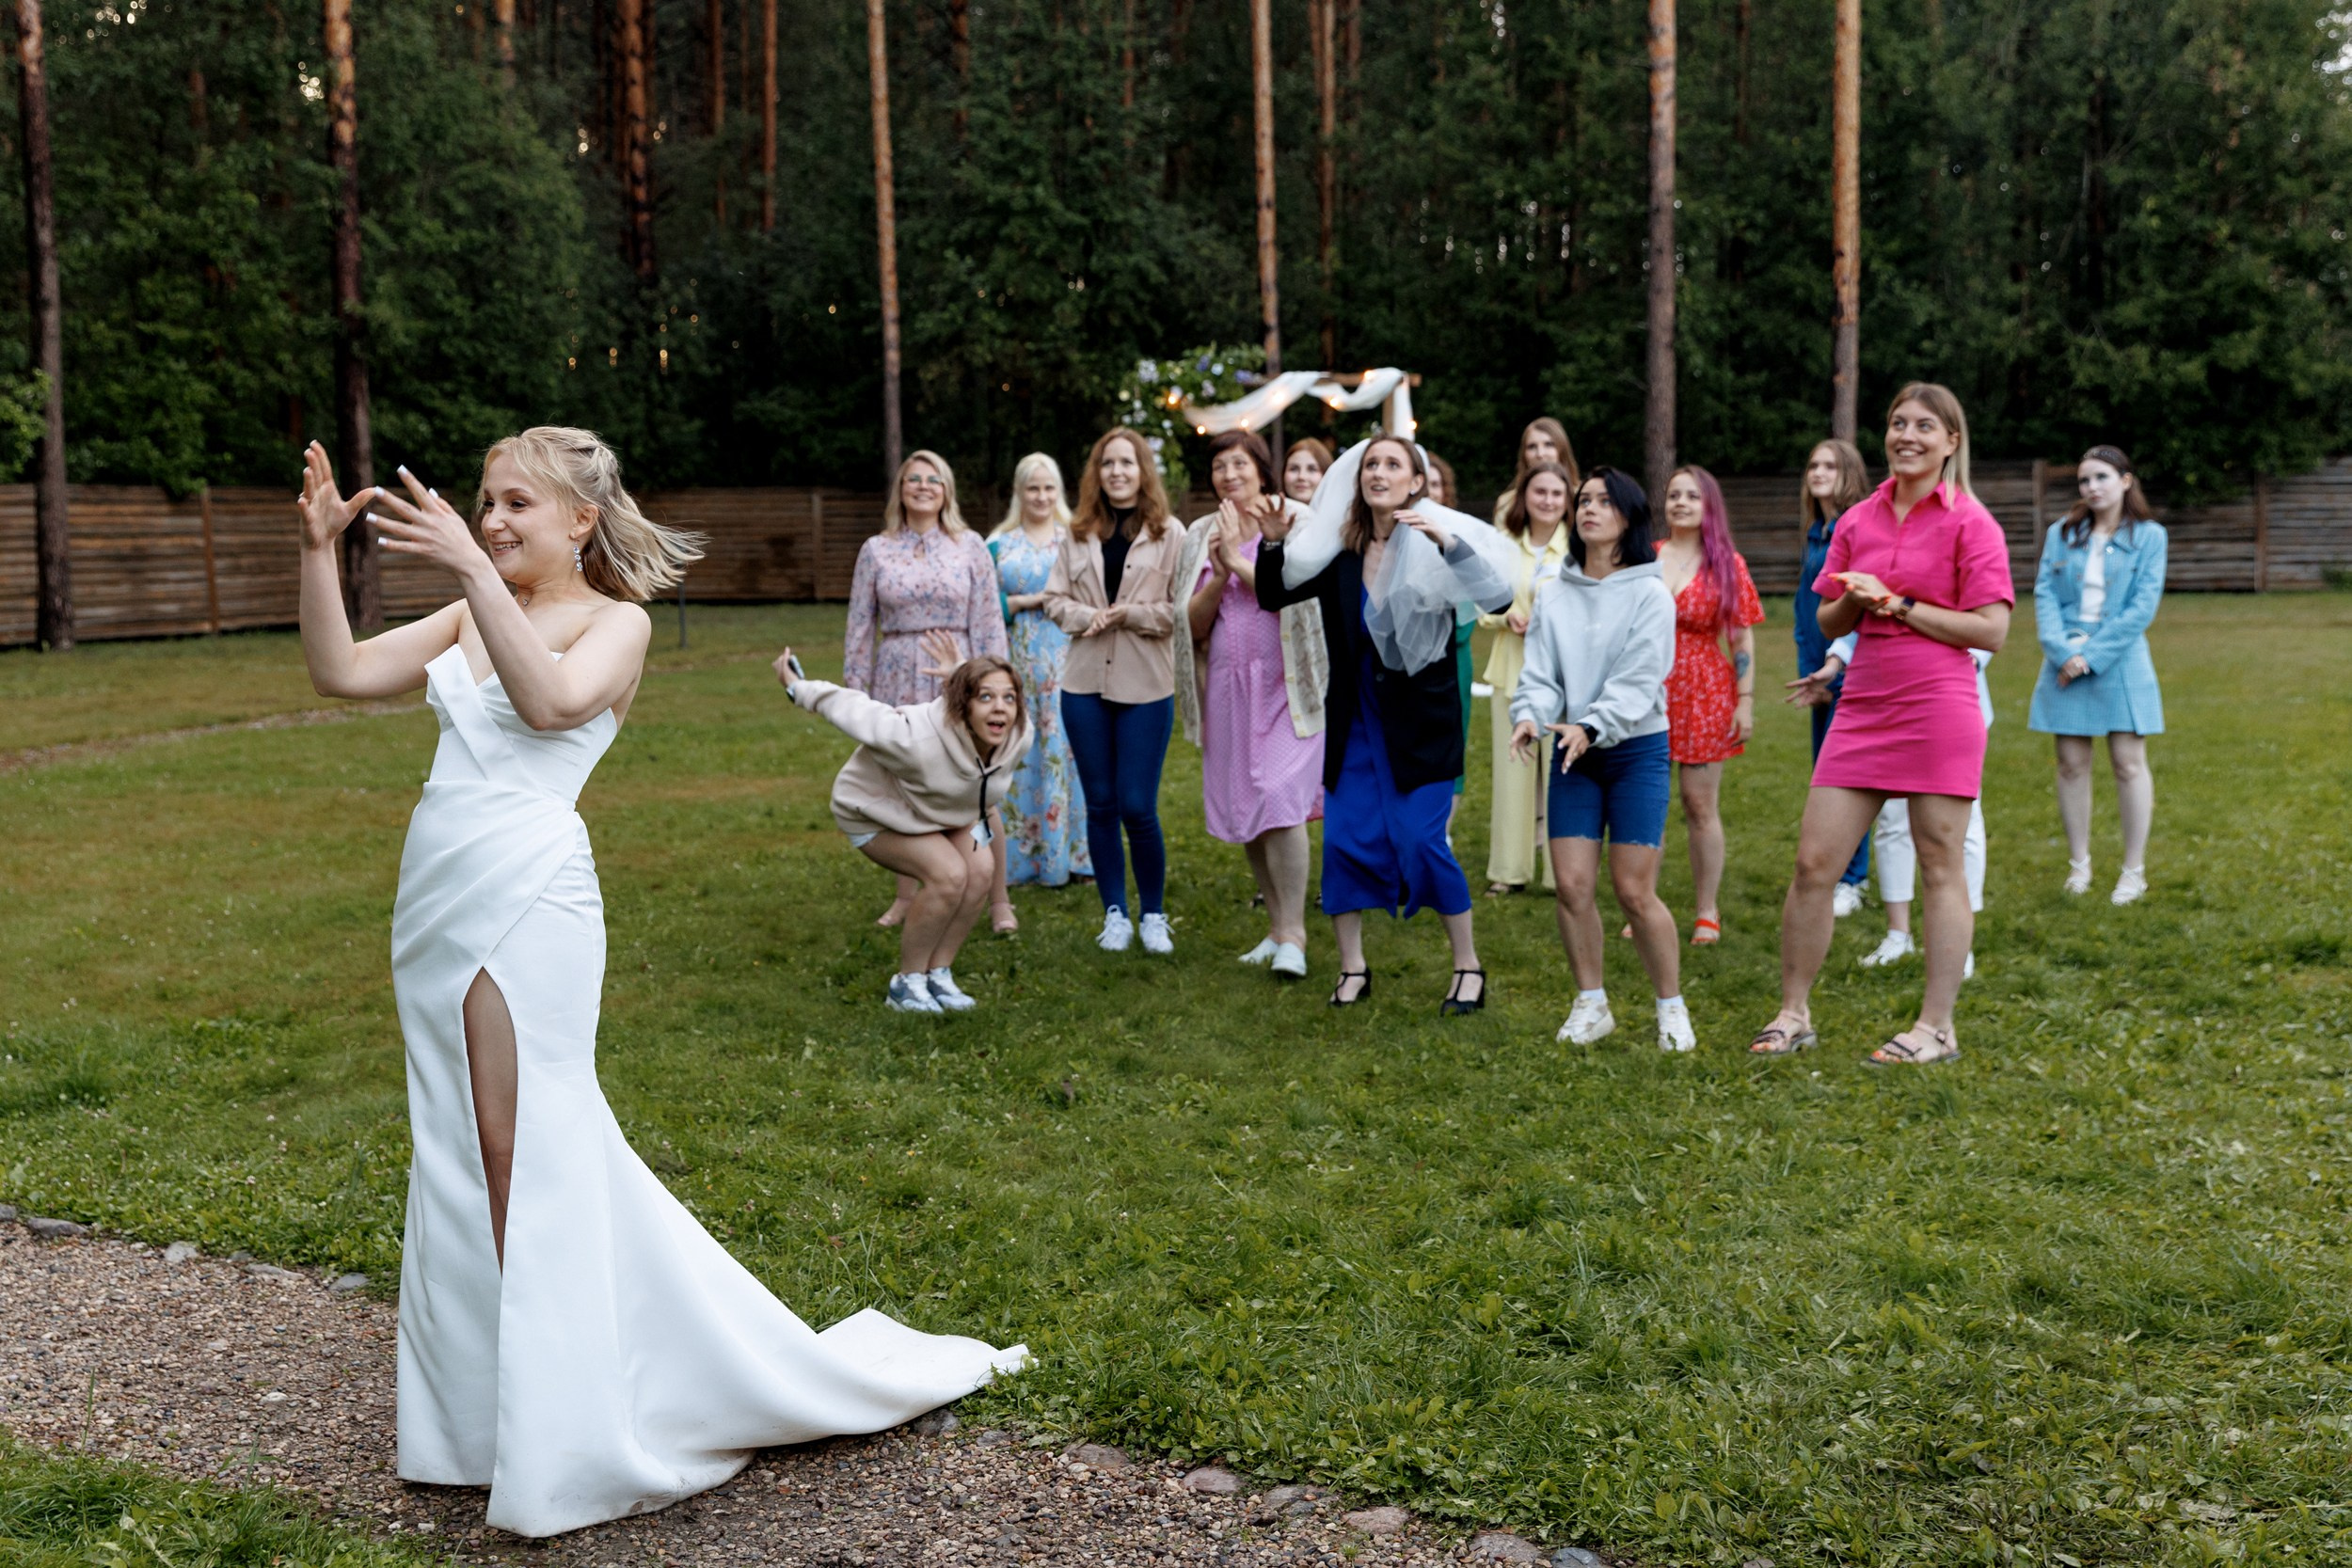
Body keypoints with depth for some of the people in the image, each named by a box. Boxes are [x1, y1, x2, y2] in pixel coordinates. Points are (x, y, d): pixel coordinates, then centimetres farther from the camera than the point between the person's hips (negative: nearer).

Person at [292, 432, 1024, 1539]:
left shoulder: (614, 623, -3)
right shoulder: (466, 621, 15)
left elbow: (551, 702, -23)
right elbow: (339, 672, 10)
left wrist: (473, 568, -27)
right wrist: (319, 551, 1)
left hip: (527, 901, -7)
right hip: (437, 901, 7)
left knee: (525, 1150, -3)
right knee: (463, 1153, 13)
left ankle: (558, 1439, 11)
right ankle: (484, 1402, 29)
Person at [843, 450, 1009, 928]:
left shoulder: (970, 548, 3)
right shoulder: (876, 551, 5)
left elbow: (988, 623, 1)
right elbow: (859, 626, 7)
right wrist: (854, 689, 3)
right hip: (897, 681, 2)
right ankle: (905, 895, 23)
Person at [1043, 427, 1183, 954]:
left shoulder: (1170, 535, -1)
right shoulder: (1079, 535, 10)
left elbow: (1182, 610, -5)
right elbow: (1055, 599, 9)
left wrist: (1131, 614, -15)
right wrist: (1086, 616, -9)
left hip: (1146, 687, -3)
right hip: (1085, 684, 4)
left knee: (1137, 807, -4)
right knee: (1100, 805, 8)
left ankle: (1154, 914, 14)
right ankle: (1114, 913, 20)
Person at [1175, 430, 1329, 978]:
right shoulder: (1201, 536, 11)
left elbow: (1296, 594, -13)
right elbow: (1193, 626, 7)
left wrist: (1239, 559, -13)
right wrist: (1219, 576, -10)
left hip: (1283, 686, -5)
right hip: (1227, 687, 5)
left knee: (1279, 801, -15)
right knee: (1244, 810, 7)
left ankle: (1293, 934, -9)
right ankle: (1276, 927, 18)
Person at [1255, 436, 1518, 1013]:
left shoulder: (1434, 546, -10)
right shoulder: (1337, 548, 1)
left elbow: (1498, 593, -24)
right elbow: (1273, 596, 9)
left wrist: (1446, 541, -36)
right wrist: (1273, 544, -9)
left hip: (1421, 720, -4)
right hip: (1354, 716, 4)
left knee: (1422, 842, -6)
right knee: (1344, 840, 3)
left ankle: (1469, 967, 12)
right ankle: (1352, 969, 18)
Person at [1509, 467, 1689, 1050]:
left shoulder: (1650, 594, -4)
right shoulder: (1553, 595, 8)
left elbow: (1638, 680, -13)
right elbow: (1540, 672, 1)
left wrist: (1590, 727, -28)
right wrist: (1530, 716, -20)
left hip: (1636, 750, -4)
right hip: (1573, 757, 4)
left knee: (1635, 891, -5)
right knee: (1571, 884, -1)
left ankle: (1671, 1008, 12)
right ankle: (1591, 1003, 16)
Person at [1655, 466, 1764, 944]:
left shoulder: (1727, 564, 2)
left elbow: (1743, 639, 1)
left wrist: (1745, 701, -5)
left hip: (1704, 697, -2)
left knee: (1701, 806, 2)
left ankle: (1707, 911, 13)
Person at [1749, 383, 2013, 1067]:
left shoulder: (1970, 522, -2)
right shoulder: (1857, 521, 12)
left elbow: (1991, 629, -9)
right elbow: (1828, 623, 18)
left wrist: (1897, 604, -11)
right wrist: (1851, 601, -4)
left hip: (1939, 709, -5)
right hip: (1862, 708, 5)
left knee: (1941, 868, 2)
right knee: (1813, 861, 2)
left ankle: (1937, 1026, 12)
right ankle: (1793, 1012, 13)